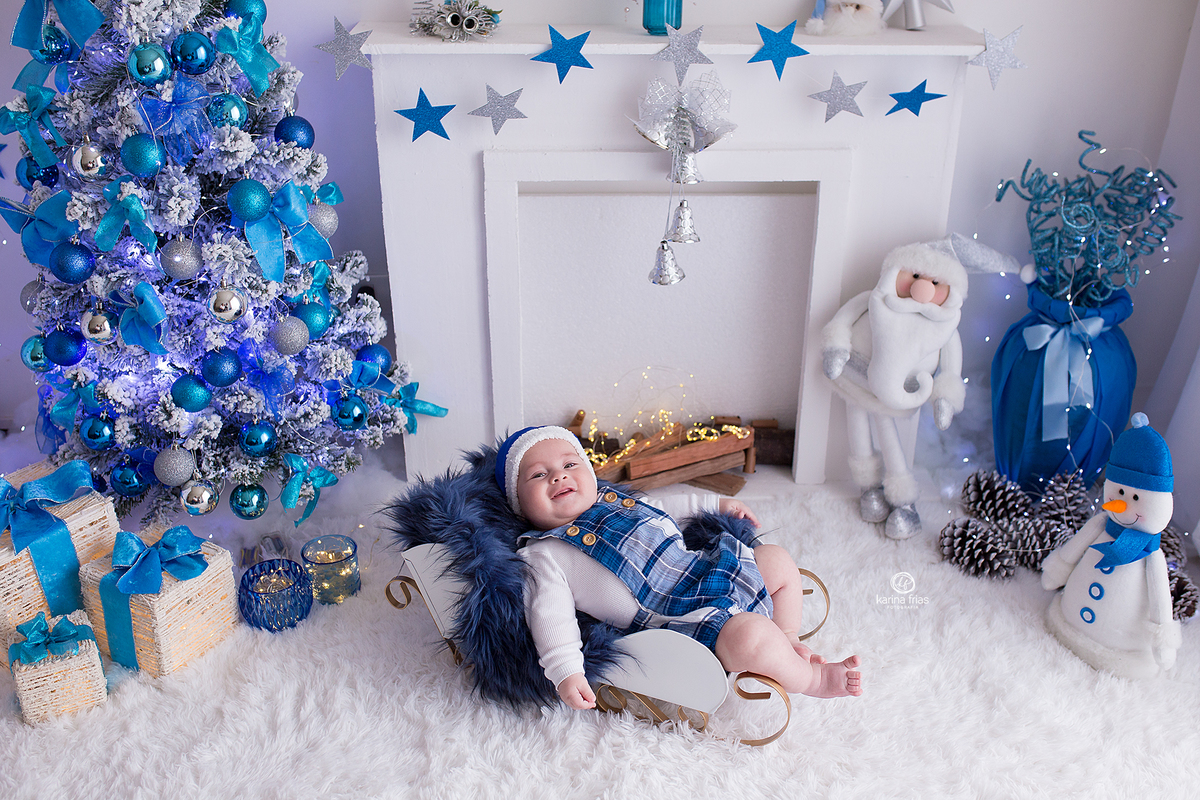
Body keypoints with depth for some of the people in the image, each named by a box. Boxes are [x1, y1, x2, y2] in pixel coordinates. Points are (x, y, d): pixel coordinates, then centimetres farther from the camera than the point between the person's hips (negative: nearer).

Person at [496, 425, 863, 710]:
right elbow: (549, 612, -19)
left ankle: (786, 641, 25)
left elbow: (663, 511, 32)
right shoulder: (542, 555, -7)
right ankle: (809, 678, 0)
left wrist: (715, 504, 31)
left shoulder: (612, 500, 16)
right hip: (688, 618, -9)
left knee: (777, 559, 16)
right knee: (748, 635, -30)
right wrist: (565, 671, -32)